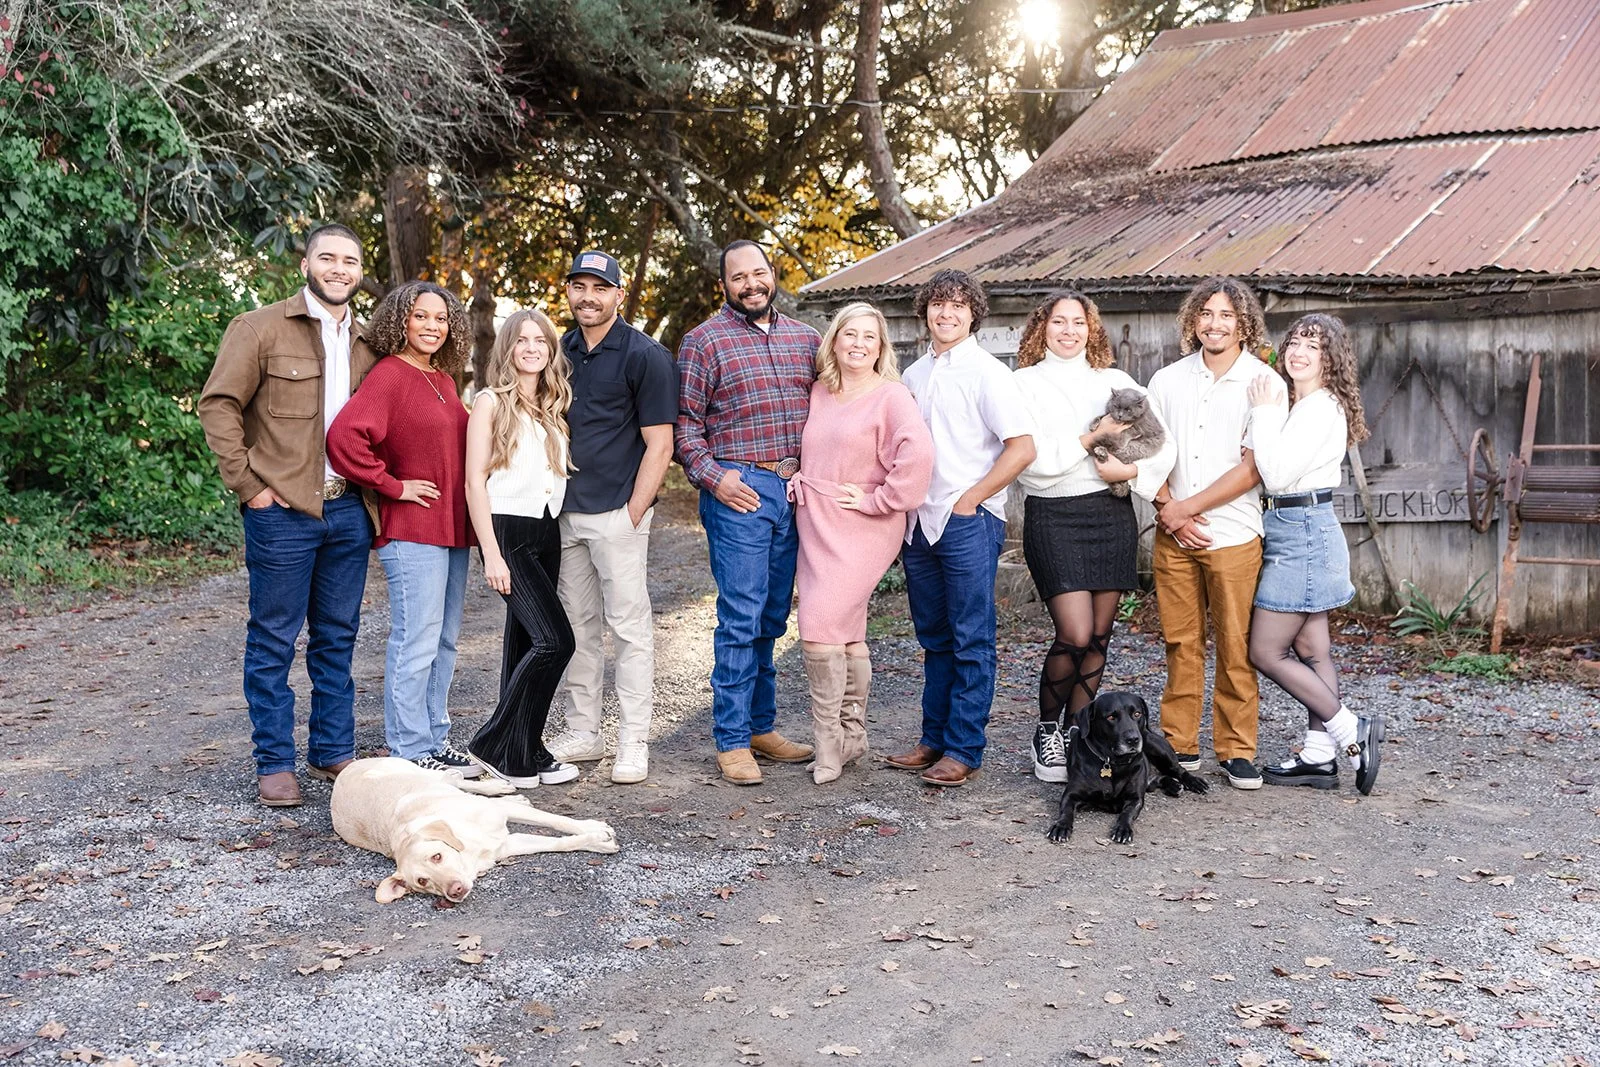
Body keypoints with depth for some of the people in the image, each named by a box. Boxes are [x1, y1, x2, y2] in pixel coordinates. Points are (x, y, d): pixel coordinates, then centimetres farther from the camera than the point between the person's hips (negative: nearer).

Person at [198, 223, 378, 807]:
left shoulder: (367, 342, 12)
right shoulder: (261, 328, -4)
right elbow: (218, 404, -7)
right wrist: (248, 485, -11)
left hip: (348, 511, 5)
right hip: (282, 510, -5)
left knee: (338, 637, 12)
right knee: (273, 639, 3)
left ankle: (334, 753, 23)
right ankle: (274, 764, 11)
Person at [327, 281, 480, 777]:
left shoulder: (443, 379, 14)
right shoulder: (389, 375, -11)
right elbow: (344, 437, -24)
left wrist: (467, 519, 15)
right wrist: (392, 485, -15)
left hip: (452, 530, 9)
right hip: (412, 532, -9)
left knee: (444, 642, 14)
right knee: (416, 644, -5)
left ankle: (436, 740, 24)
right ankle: (410, 752, 3)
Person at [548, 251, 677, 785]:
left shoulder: (645, 355, -7)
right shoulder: (560, 352, 12)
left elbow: (659, 444, -9)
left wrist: (633, 513, -13)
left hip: (616, 513, -6)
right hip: (564, 513, 6)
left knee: (629, 627, -2)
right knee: (577, 626, 12)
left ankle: (633, 743, 4)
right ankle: (582, 732, 22)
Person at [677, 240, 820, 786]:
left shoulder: (804, 338, 14)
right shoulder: (704, 340, 0)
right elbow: (685, 421, -3)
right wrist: (712, 476, -14)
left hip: (795, 490, 5)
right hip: (737, 492, -5)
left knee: (772, 617, 11)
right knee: (741, 617, -7)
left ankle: (762, 726, 21)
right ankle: (732, 740, 1)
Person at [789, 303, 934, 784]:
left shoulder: (891, 396, -8)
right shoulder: (818, 392, 12)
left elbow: (918, 452, -23)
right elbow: (807, 452, 31)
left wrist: (876, 500, -17)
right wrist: (798, 478, 11)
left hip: (862, 529, -6)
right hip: (815, 526, 6)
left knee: (821, 624, -15)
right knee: (845, 634, 12)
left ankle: (830, 739, -3)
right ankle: (852, 736, 23)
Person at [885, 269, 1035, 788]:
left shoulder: (987, 373, -6)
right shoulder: (913, 375, 14)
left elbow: (1022, 448, -13)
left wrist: (968, 500, -12)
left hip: (969, 522, -7)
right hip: (919, 522, 7)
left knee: (971, 641, -1)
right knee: (934, 639, 13)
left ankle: (963, 750, 3)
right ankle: (934, 739, 20)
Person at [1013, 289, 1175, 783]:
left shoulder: (1115, 382, 14)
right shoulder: (1025, 383, 4)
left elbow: (1163, 442, 6)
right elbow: (1031, 458, -9)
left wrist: (1133, 470, -12)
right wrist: (1091, 439, -13)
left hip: (1112, 514, 4)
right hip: (1053, 516, -4)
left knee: (1100, 636, 4)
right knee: (1075, 635, -13)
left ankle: (1076, 733, 17)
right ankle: (1046, 732, 7)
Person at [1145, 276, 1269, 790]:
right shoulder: (1167, 381, 10)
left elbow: (1252, 468, -8)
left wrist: (1187, 507, -9)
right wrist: (1169, 511, -4)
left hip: (1234, 535, -3)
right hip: (1172, 536, 3)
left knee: (1236, 647, -1)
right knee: (1180, 644, 6)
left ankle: (1237, 751, 9)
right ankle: (1180, 746, 15)